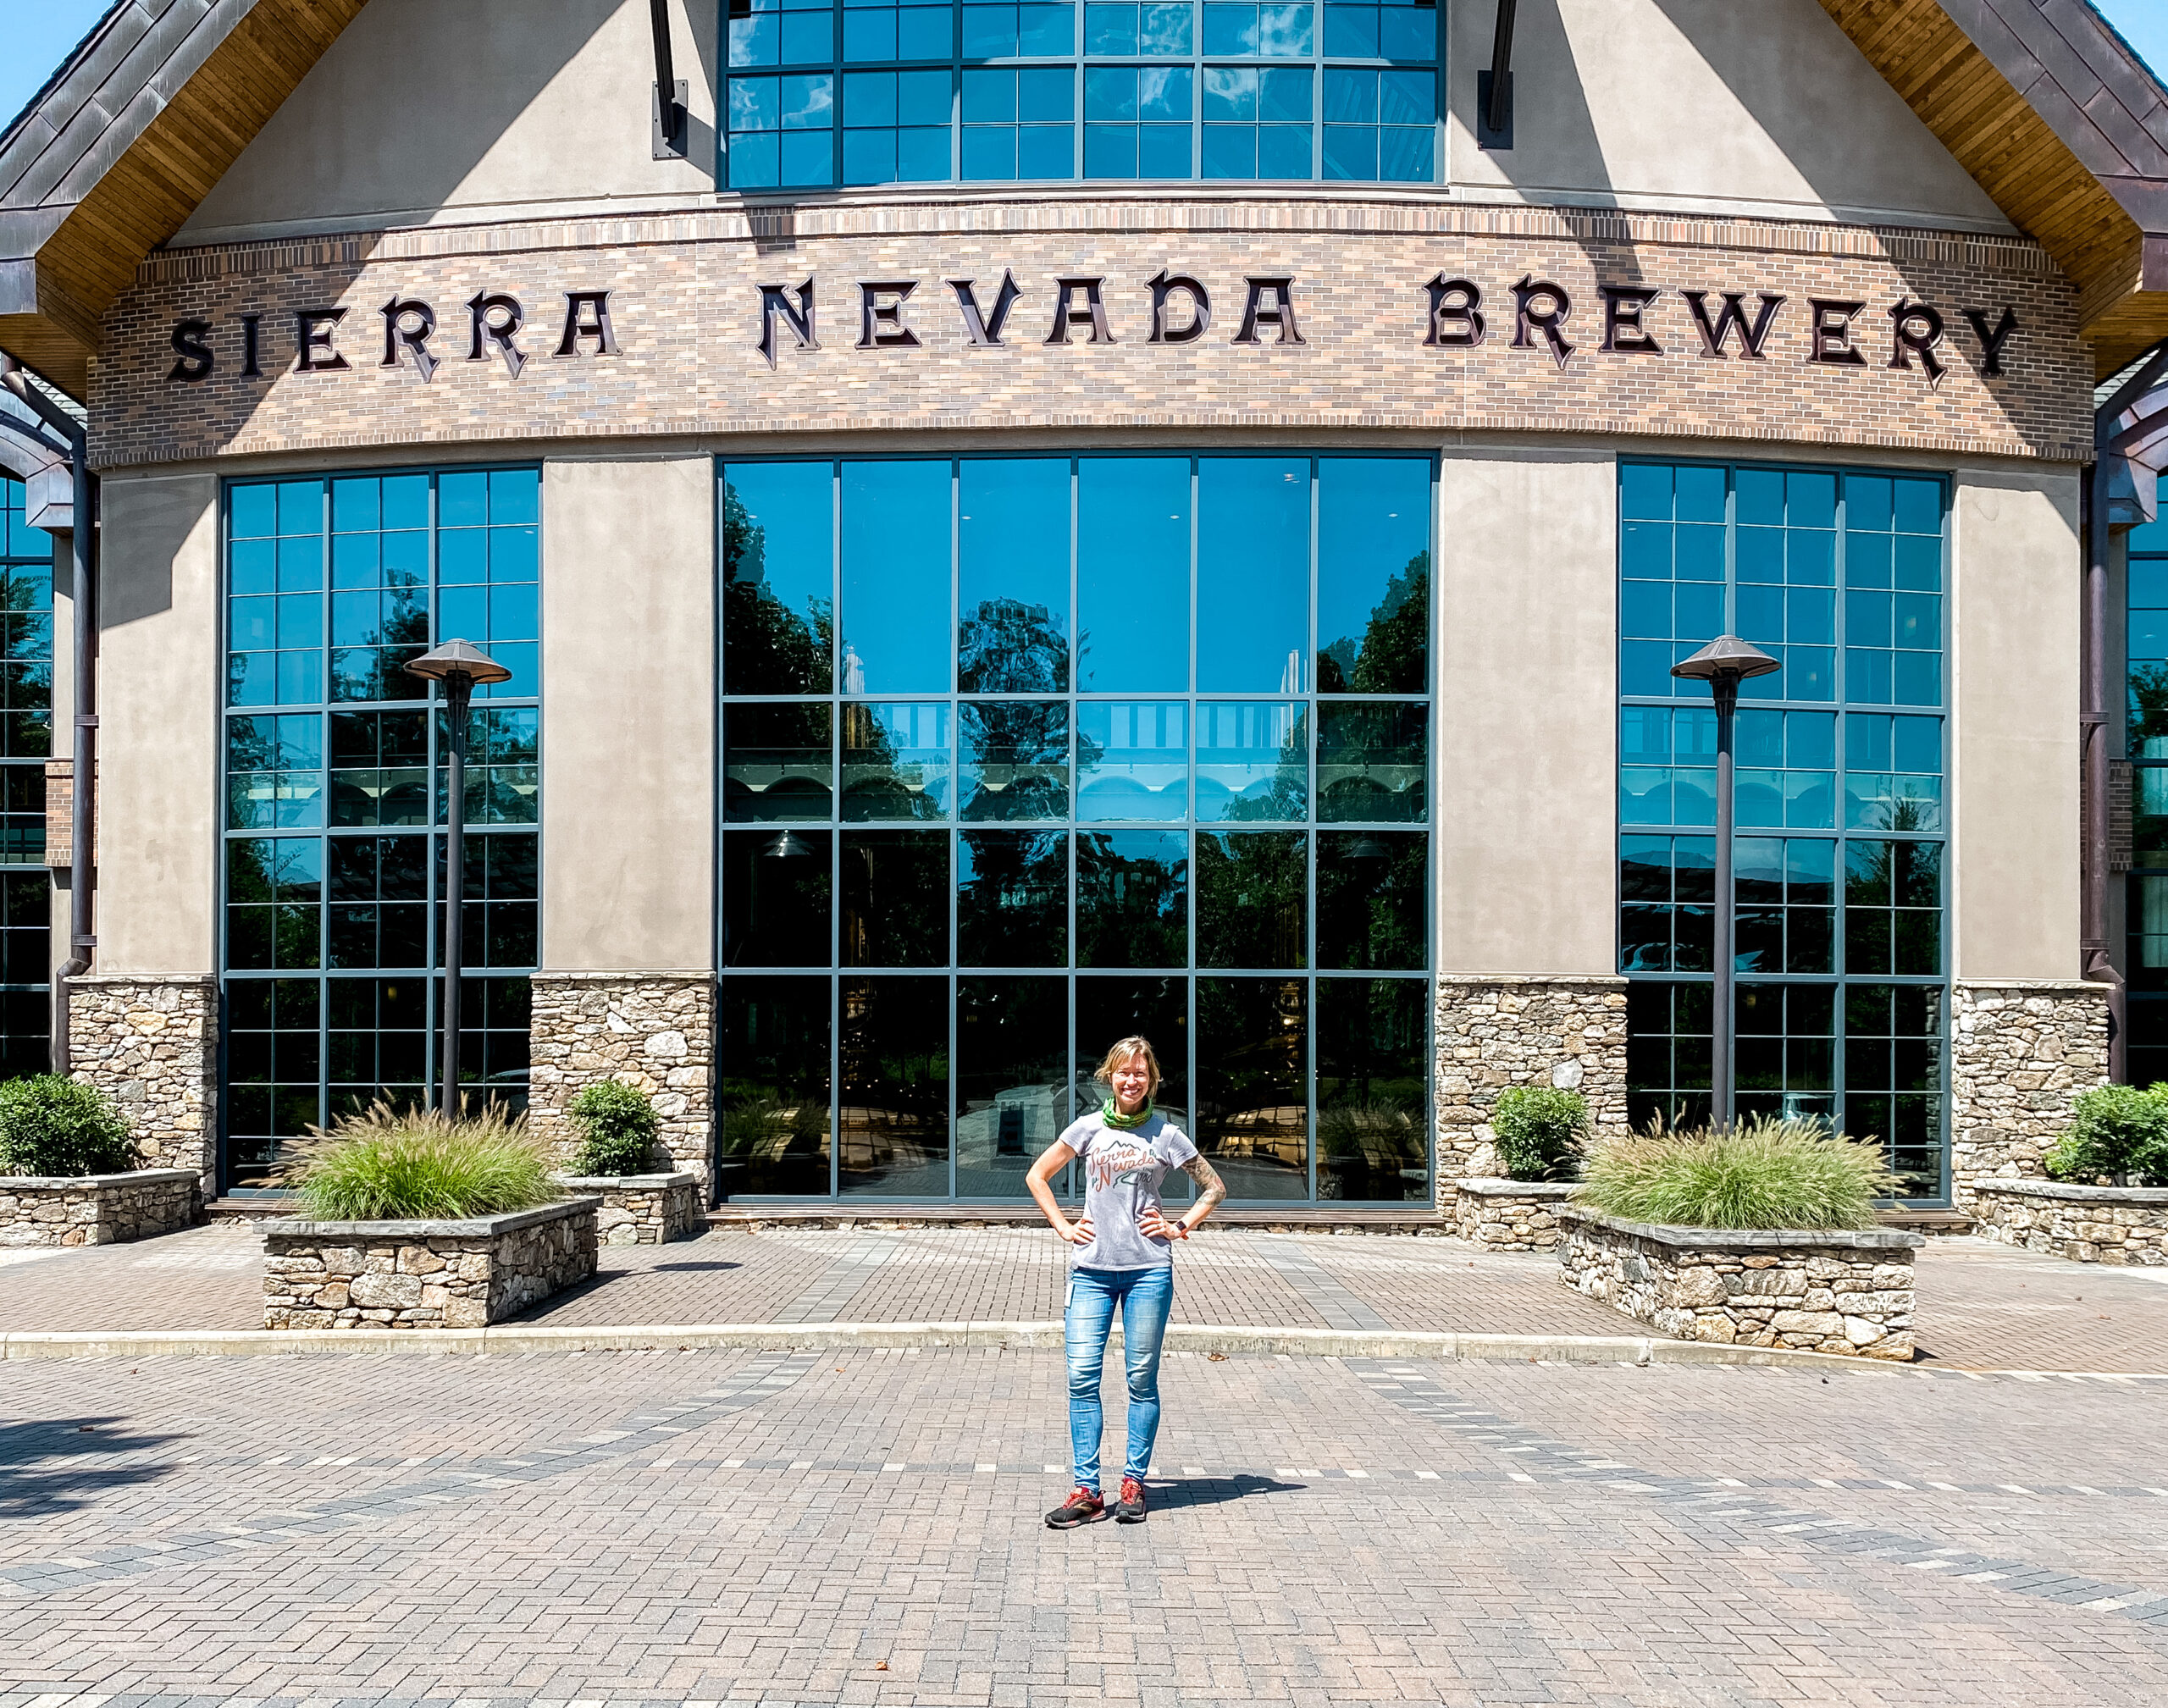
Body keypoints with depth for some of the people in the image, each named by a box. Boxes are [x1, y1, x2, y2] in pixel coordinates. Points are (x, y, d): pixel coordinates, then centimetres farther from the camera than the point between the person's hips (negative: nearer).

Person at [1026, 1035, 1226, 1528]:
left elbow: (1214, 1188, 12)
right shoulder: (1088, 1128, 5)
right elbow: (1037, 1177, 14)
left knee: (1142, 1379, 4)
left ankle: (1134, 1483, 17)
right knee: (1082, 1378, -4)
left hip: (1148, 1270, -1)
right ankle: (1087, 1492, 2)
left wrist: (1179, 1227, 2)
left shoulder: (1165, 1134, 2)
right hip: (1091, 1269, 1)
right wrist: (1064, 1227, 5)